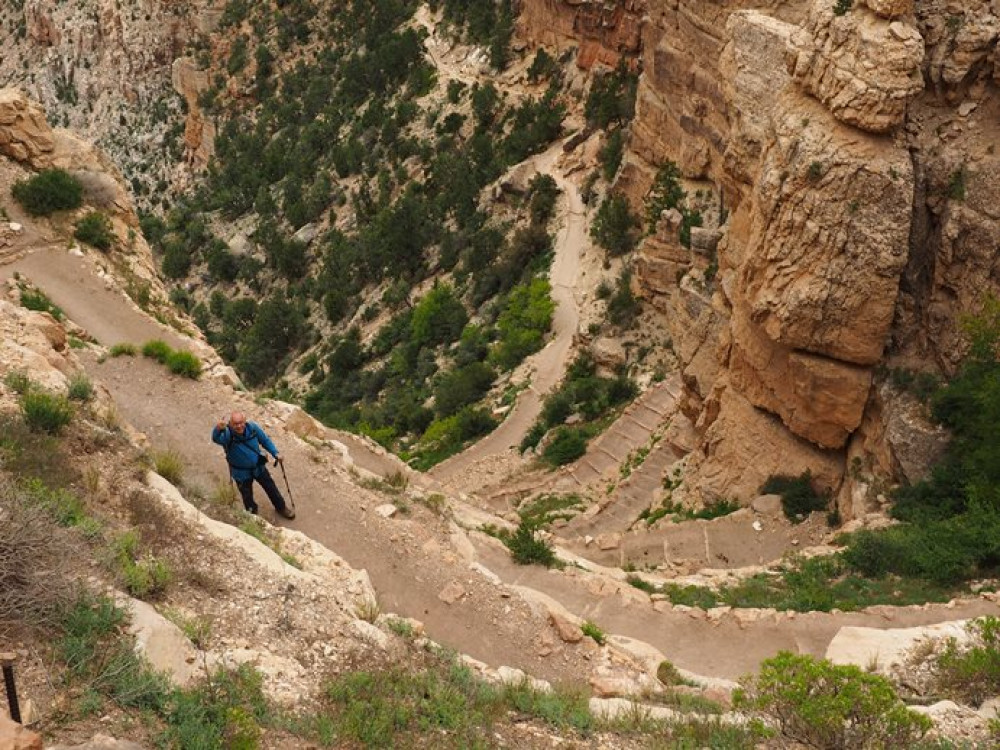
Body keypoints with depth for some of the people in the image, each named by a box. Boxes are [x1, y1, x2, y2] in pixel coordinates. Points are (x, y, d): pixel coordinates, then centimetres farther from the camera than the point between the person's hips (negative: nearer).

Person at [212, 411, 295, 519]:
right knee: (248, 498, 14)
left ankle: (281, 508, 48)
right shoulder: (227, 434, -31)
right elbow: (216, 438, -55)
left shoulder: (252, 427, -19)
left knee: (271, 489, 21)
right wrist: (218, 429, -78)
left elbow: (265, 440, -1)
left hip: (258, 467, 3)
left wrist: (276, 453, -11)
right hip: (241, 473, -3)